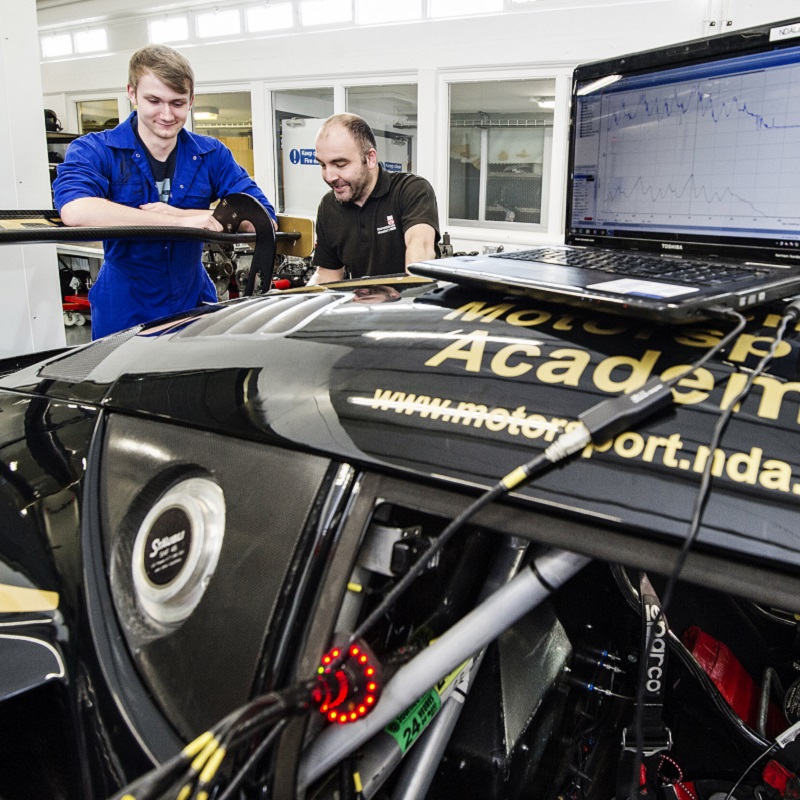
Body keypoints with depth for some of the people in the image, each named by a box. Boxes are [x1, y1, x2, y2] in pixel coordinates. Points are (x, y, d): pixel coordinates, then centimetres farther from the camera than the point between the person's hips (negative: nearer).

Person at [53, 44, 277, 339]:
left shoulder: (211, 154, -2)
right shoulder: (93, 151, -10)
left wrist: (183, 214, -23)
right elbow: (74, 211, -31)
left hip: (194, 305, 2)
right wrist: (181, 222, -33)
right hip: (123, 316, -2)